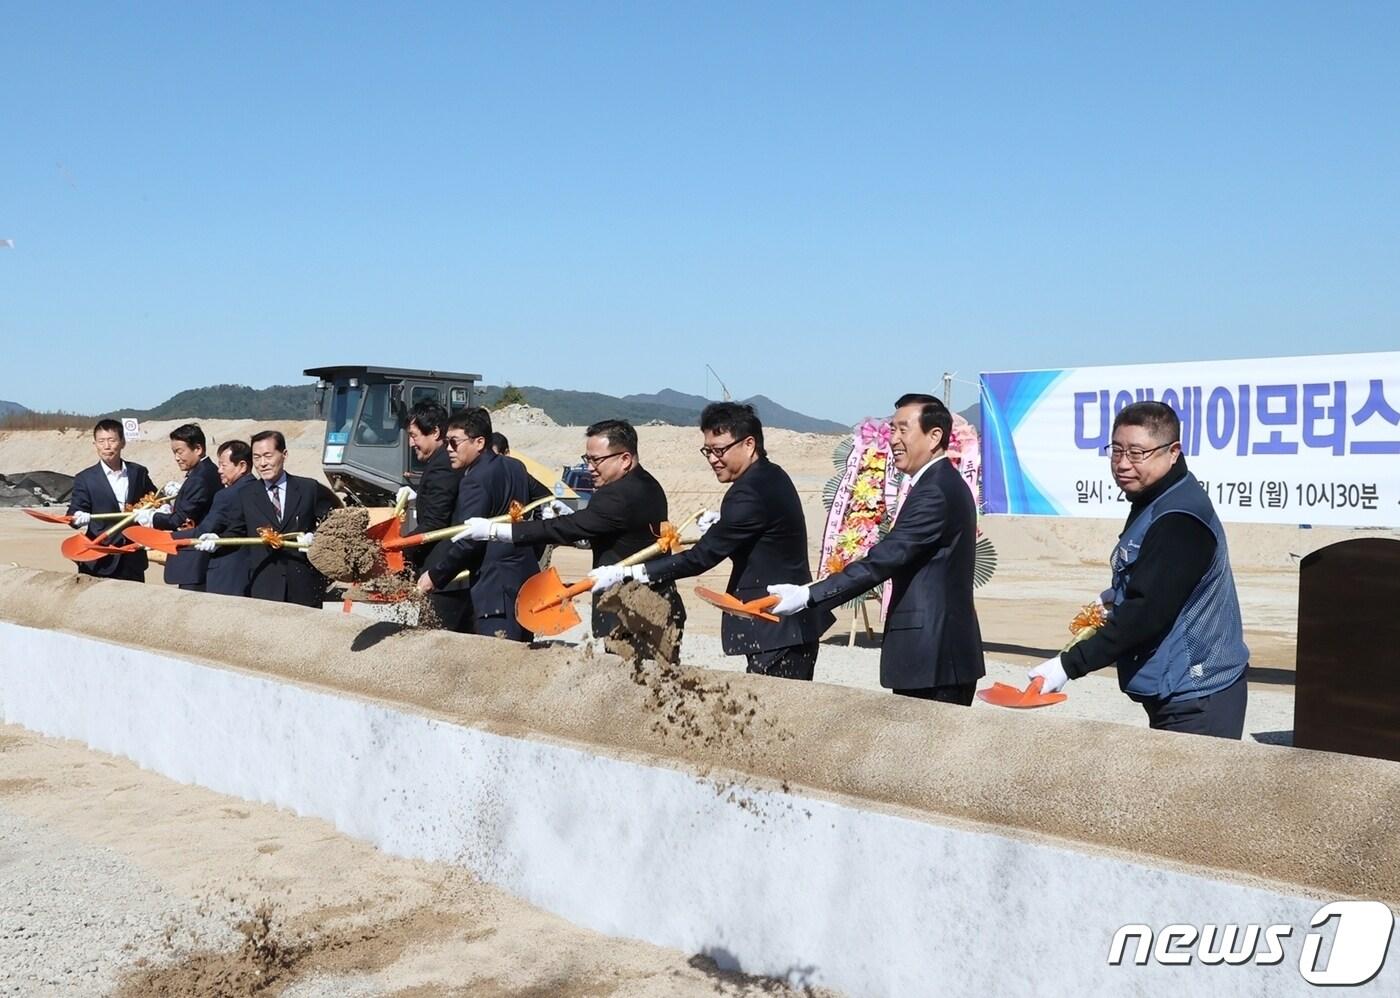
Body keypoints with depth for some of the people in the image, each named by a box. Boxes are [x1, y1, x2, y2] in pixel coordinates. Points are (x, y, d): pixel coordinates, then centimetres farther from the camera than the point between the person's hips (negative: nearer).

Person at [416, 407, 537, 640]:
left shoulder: (476, 481, -14)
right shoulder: (515, 467, 12)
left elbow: (467, 541, -17)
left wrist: (435, 576, -7)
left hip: (496, 587, -9)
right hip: (526, 577, 9)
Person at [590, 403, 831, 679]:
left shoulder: (751, 493, -20)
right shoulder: (772, 477, 11)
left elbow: (701, 558, -21)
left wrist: (626, 574, -20)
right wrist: (722, 525, 6)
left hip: (778, 630, -10)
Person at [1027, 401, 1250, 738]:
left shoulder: (1179, 520, -20)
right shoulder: (1153, 504, 12)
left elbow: (1148, 613, -25)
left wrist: (1069, 665, -24)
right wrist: (1113, 601, 8)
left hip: (1198, 701, -10)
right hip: (1173, 694, 10)